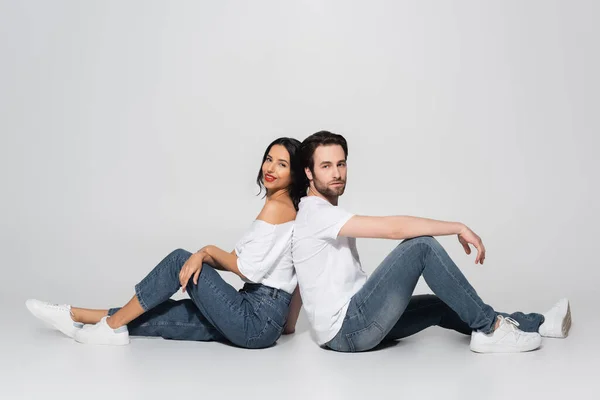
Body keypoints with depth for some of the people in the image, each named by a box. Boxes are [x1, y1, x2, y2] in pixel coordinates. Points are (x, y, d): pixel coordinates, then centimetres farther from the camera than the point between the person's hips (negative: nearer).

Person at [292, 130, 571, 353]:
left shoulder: (326, 214, 18)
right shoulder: (316, 212, -17)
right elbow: (394, 228, -24)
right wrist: (459, 228, -17)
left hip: (355, 323, 10)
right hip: (347, 330, -10)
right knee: (422, 245, -18)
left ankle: (536, 324, 19)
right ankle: (491, 330, -10)